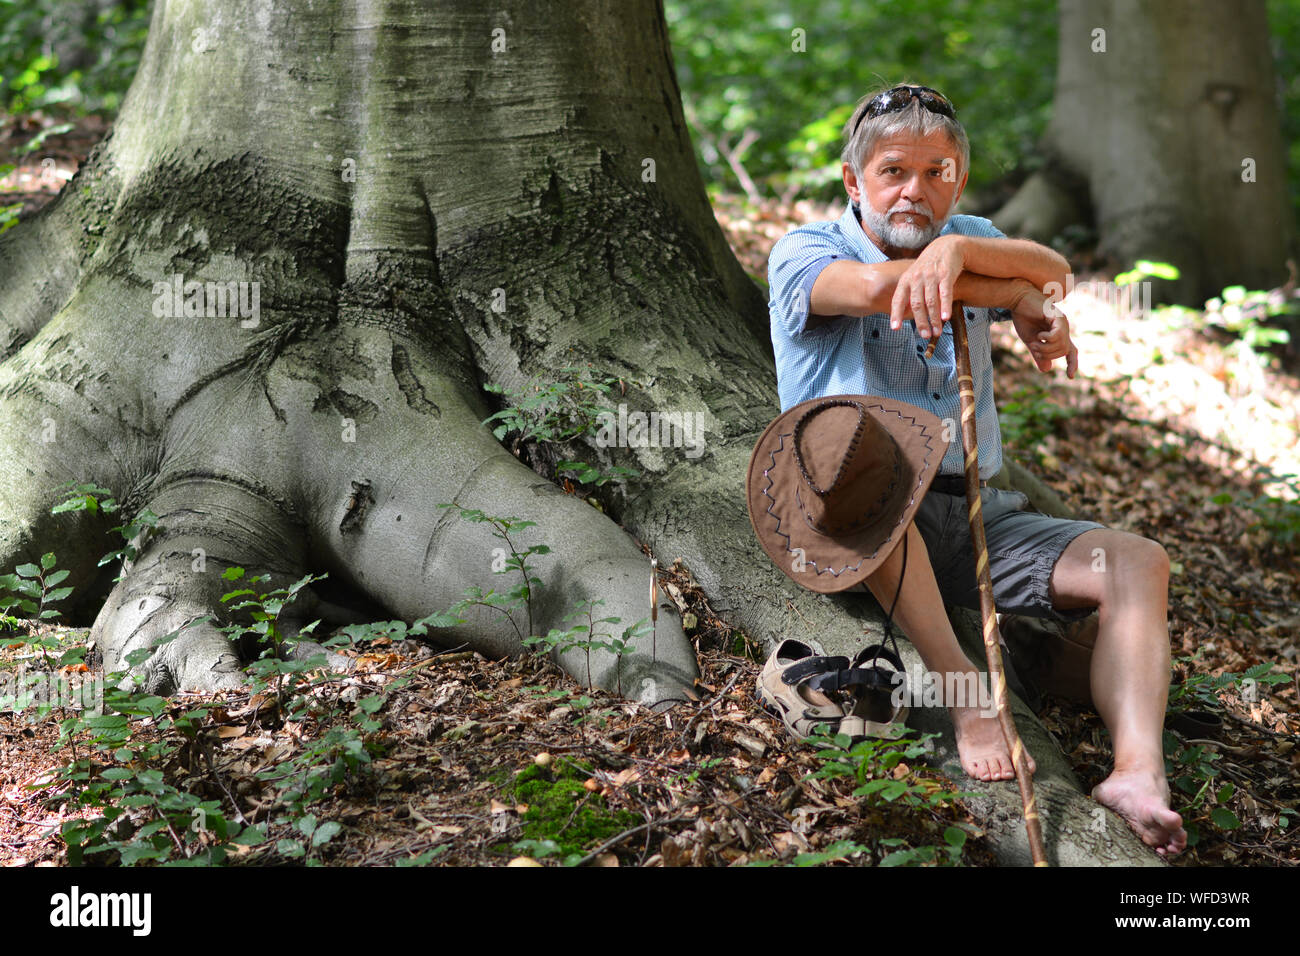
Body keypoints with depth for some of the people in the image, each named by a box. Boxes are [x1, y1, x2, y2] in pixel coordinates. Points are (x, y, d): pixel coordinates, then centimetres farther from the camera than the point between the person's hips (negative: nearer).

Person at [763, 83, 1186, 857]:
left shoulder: (969, 239, 16)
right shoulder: (804, 254, 3)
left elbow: (1053, 270, -8)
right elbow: (876, 287, -23)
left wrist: (954, 248, -28)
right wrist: (1018, 299, -15)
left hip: (979, 517, 5)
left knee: (1138, 561, -16)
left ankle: (1139, 772, -36)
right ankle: (963, 688, -36)